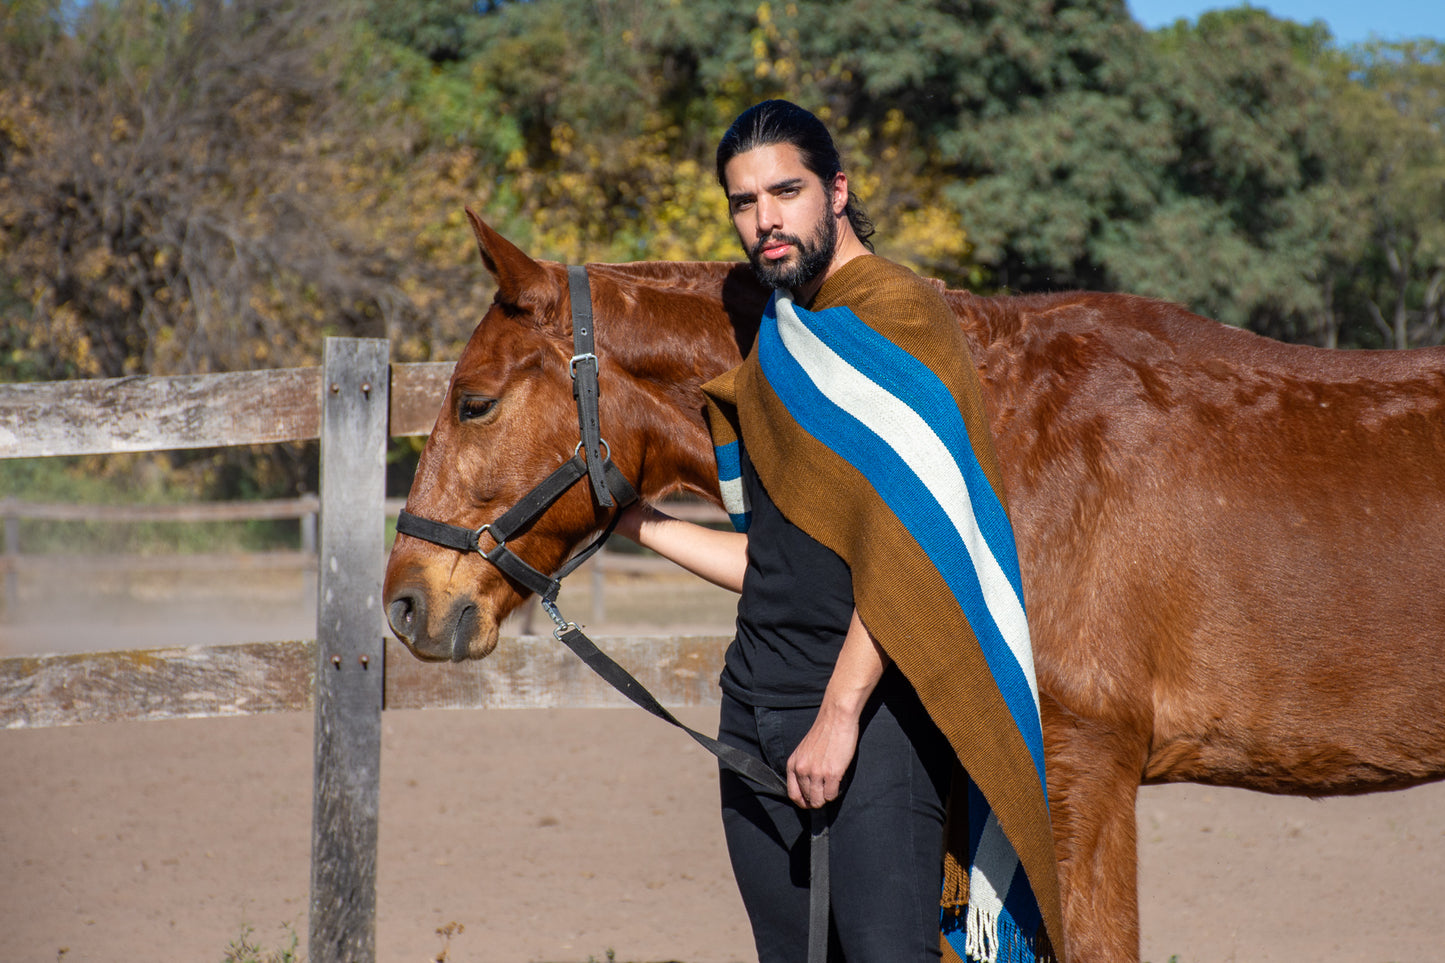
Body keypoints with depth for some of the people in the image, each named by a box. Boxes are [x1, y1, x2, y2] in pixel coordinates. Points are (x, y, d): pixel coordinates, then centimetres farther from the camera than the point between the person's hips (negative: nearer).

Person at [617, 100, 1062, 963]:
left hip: (871, 704, -8)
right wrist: (642, 527, 25)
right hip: (757, 707, 8)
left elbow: (905, 543, -16)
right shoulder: (776, 345, 20)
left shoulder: (899, 316, -7)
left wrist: (842, 711, -20)